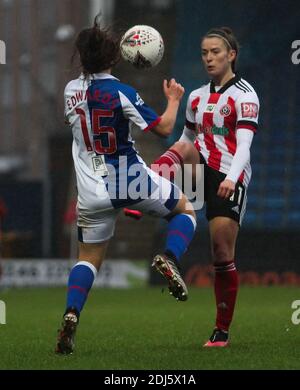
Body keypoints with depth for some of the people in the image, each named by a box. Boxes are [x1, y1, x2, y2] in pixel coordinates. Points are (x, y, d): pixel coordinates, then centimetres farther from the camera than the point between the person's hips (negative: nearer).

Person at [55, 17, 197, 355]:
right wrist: (173, 99, 8)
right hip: (132, 183, -4)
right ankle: (169, 258, -7)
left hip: (92, 191, 4)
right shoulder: (121, 93, -15)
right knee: (185, 210, 21)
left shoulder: (71, 91, 1)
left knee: (88, 258, 13)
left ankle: (71, 314, -11)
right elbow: (163, 128, -9)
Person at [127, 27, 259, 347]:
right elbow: (186, 138, 21)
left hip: (230, 179, -5)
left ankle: (222, 330, 4)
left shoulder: (244, 95, -7)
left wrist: (231, 178, -35)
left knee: (223, 254, -7)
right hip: (202, 168, 5)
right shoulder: (197, 97, 13)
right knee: (184, 147, -29)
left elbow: (244, 144, -19)